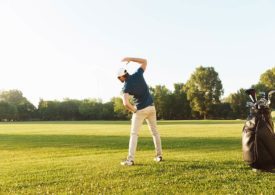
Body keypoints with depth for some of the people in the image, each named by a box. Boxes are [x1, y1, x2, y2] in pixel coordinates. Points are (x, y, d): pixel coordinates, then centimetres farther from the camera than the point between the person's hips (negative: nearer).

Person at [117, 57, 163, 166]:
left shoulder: (126, 87, -16)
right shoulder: (138, 75, -4)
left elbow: (126, 104, -30)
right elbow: (144, 61, 13)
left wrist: (134, 111, -11)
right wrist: (130, 59, 8)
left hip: (140, 110, -6)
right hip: (151, 107, 6)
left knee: (134, 134, 1)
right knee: (155, 132, 17)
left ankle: (130, 159, -5)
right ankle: (159, 155, 22)